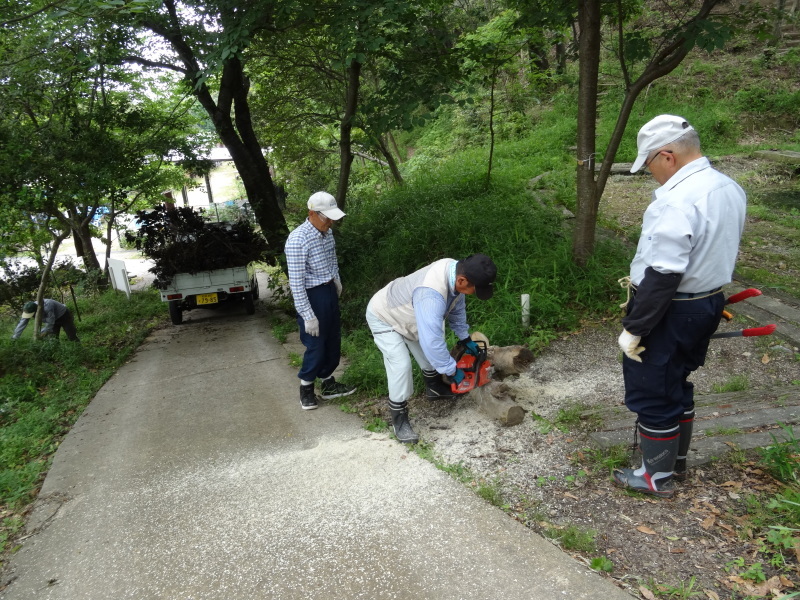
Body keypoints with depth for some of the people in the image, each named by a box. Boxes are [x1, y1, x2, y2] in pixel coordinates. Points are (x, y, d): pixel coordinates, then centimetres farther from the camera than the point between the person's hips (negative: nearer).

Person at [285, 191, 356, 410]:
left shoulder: (327, 232, 0)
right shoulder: (297, 241, -24)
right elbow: (296, 283, -23)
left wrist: (336, 279, 15)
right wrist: (308, 315, -21)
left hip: (329, 291, 8)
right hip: (311, 295, -8)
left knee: (333, 341, 16)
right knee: (316, 345, 4)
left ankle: (328, 384, 34)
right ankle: (306, 388, 26)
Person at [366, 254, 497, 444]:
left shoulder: (455, 270, -17)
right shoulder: (432, 295, -45)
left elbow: (457, 306, 3)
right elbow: (432, 341, -44)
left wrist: (465, 339, 9)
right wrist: (452, 371, -30)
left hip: (404, 313, 9)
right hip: (383, 317, -9)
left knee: (428, 352, 18)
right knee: (401, 364, -19)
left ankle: (434, 388, 43)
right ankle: (399, 420, -4)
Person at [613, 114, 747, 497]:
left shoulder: (675, 201, -26)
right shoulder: (730, 189, 5)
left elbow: (662, 276, -28)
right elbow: (716, 251, 13)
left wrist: (633, 329, -20)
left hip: (669, 312, -9)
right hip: (709, 303, 9)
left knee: (652, 393, 7)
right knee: (677, 385, 23)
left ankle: (658, 477, 23)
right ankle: (676, 461, 39)